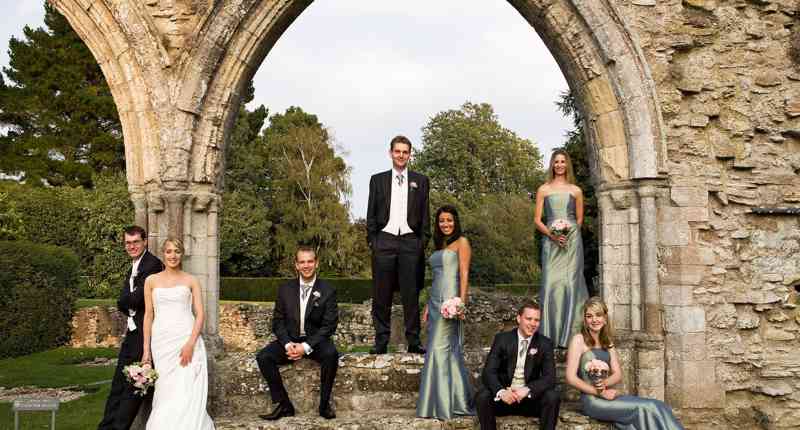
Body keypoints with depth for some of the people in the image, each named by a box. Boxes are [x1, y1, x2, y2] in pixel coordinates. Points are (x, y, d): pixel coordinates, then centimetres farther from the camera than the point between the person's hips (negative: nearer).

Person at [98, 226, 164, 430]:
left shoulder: (153, 264, -12)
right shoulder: (134, 267, 18)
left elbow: (137, 298, -20)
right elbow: (124, 302, 12)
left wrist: (124, 302, -1)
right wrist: (130, 308, -7)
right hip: (132, 333, 9)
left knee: (134, 386, -2)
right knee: (118, 384, 10)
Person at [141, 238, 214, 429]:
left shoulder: (191, 281, 7)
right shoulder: (152, 281, 11)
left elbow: (200, 314, 2)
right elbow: (148, 315, 10)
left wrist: (190, 343, -12)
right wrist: (146, 350, 5)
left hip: (187, 341, -1)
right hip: (162, 342, 1)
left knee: (187, 392, -8)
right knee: (165, 392, -1)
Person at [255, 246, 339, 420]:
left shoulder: (328, 291, -4)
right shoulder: (285, 289, 4)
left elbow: (329, 325, -8)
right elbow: (278, 322, 4)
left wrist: (306, 347, -20)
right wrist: (288, 345, -16)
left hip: (316, 341, -2)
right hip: (290, 340, 3)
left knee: (331, 354, -34)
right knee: (263, 357, -21)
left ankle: (324, 404, -15)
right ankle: (283, 404, -11)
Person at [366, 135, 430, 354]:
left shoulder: (420, 181, 12)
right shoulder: (378, 180, 12)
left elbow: (425, 215, 10)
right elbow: (371, 214, 10)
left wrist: (424, 241, 1)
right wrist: (372, 240, 1)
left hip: (410, 241, 0)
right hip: (385, 241, 0)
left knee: (411, 294, 0)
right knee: (381, 295, 1)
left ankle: (413, 341, 5)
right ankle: (381, 341, 7)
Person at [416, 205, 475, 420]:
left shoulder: (461, 242, -1)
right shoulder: (439, 246, 20)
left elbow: (464, 274, -9)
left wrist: (461, 302, -18)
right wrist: (428, 306, 17)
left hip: (450, 299, -8)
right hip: (435, 300, 8)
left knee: (439, 348, -9)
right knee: (450, 351, 8)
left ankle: (443, 404, -3)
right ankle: (454, 400, 13)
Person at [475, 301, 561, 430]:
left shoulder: (545, 344, -1)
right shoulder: (502, 339, -4)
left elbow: (550, 377, -10)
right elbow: (488, 372, -11)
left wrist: (527, 390, -28)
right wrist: (501, 392, -32)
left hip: (531, 398, 1)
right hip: (504, 396, -1)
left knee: (553, 397, -26)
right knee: (482, 397, -28)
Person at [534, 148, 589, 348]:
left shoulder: (575, 191, 12)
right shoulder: (543, 190, 11)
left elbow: (579, 219, 15)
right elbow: (537, 219, 7)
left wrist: (568, 233, -1)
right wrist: (551, 234, -8)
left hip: (572, 241, 0)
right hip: (551, 242, 0)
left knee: (571, 283, -5)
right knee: (551, 284, -6)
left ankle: (569, 335, -1)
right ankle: (550, 336, -3)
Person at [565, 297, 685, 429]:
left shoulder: (607, 341, 15)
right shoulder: (579, 340, -5)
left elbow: (617, 374, 10)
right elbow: (571, 378, -11)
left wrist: (604, 383, -12)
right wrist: (600, 393, -15)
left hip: (606, 397, 6)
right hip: (592, 400, -6)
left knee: (657, 406, -15)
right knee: (646, 409, -21)